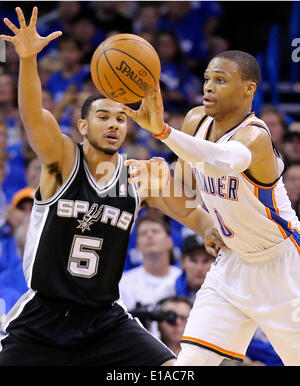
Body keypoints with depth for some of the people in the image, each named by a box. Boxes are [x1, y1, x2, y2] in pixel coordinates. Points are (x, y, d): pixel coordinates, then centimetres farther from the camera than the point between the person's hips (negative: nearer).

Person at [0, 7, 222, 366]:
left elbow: (191, 211, 13)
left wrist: (209, 229, -11)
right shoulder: (63, 159, -7)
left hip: (104, 319, 3)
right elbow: (33, 116, -26)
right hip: (42, 316, -3)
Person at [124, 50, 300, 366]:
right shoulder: (196, 121, -5)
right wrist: (162, 181, -15)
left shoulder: (255, 136, -28)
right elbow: (182, 191, 9)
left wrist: (161, 130, -65)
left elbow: (223, 162, -53)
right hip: (233, 263, 6)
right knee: (190, 362, -5)